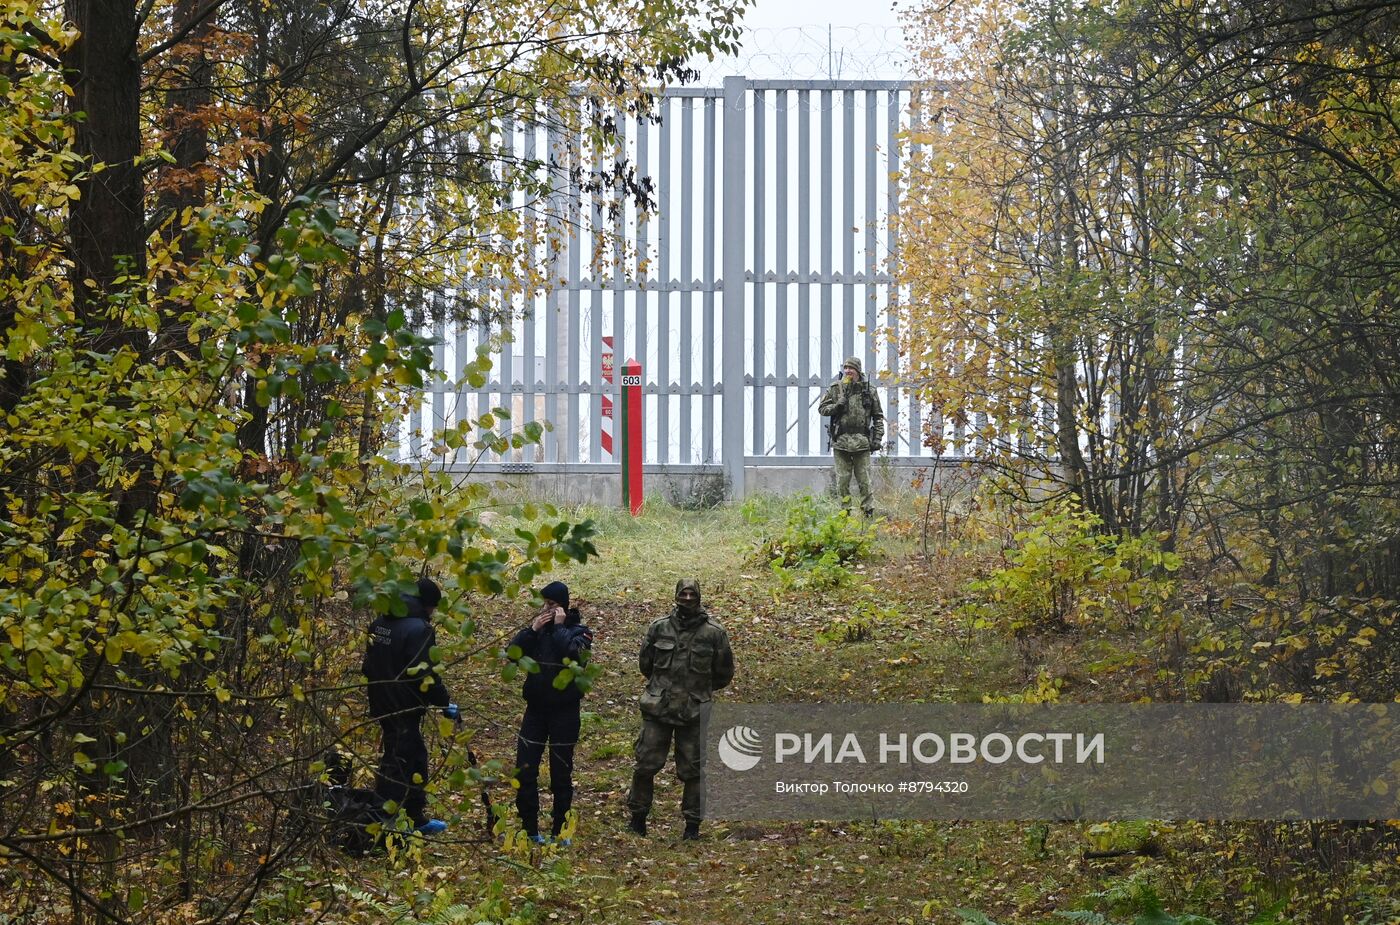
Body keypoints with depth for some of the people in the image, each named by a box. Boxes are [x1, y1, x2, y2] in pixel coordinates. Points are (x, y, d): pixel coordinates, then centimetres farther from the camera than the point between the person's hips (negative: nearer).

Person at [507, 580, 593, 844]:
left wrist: (559, 627, -16)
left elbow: (573, 651, -27)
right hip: (536, 708, 4)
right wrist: (532, 630, -15)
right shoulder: (539, 628, 6)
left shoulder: (579, 631, -5)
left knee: (561, 773, 4)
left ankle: (560, 830, 13)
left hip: (564, 711, -4)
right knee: (524, 771, 0)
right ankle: (529, 828, 8)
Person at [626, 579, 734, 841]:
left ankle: (693, 825, 14)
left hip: (694, 713, -1)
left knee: (693, 771, 4)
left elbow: (724, 674, 7)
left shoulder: (714, 633, -4)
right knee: (646, 764, 2)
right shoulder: (659, 628, 0)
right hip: (657, 710, 1)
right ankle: (637, 818, 16)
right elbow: (645, 664, 15)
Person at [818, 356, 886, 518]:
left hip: (862, 442, -1)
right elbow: (822, 408, 10)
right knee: (842, 480, 2)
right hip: (841, 441, 1)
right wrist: (836, 407, -10)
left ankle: (868, 511, 6)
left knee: (864, 480, 0)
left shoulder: (869, 390, 6)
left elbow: (878, 417, 10)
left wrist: (877, 438, 2)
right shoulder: (835, 389, 6)